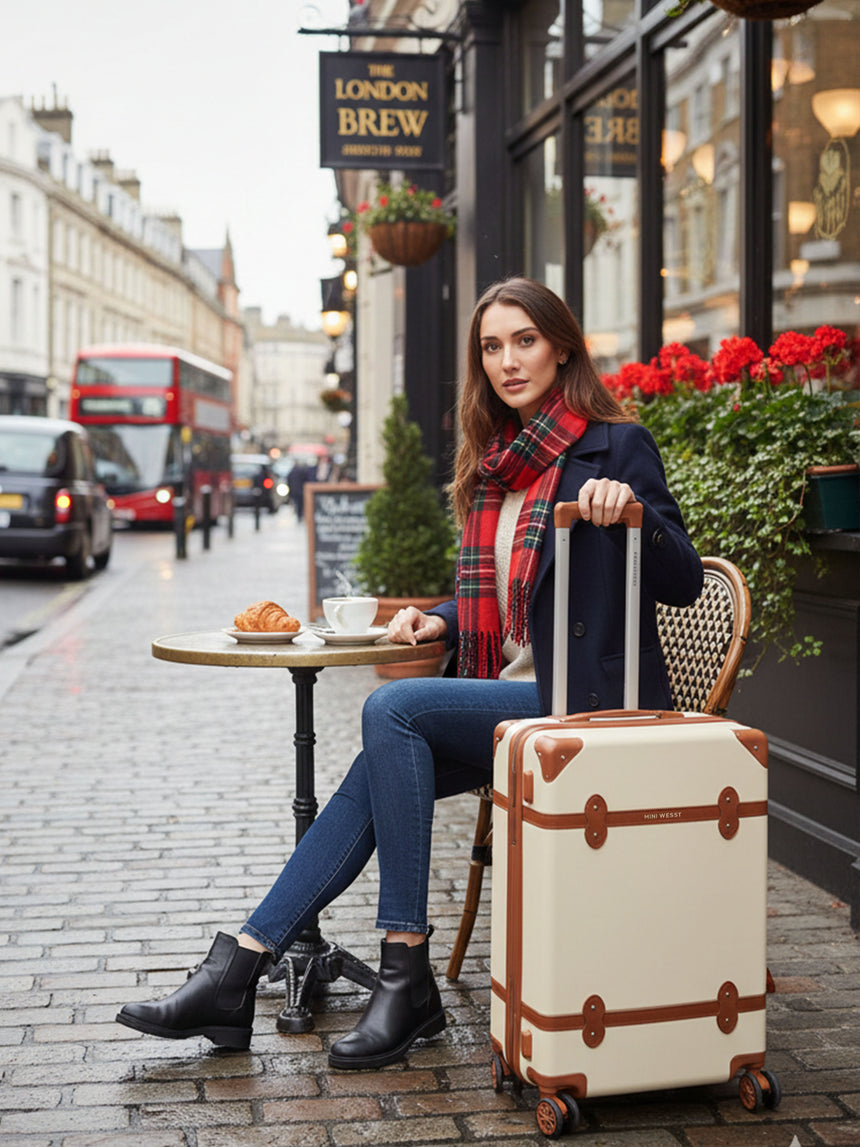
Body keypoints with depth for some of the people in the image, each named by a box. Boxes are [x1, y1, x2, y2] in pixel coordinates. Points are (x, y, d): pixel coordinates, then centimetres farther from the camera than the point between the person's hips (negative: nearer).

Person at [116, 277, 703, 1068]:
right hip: (507, 700, 7)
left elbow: (683, 585, -11)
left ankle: (406, 976, -21)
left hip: (578, 705, -7)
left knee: (392, 709, -25)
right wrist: (444, 619, 7)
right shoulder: (496, 461, 17)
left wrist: (632, 510, -29)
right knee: (380, 771, -14)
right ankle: (236, 973, -12)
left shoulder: (616, 446, -5)